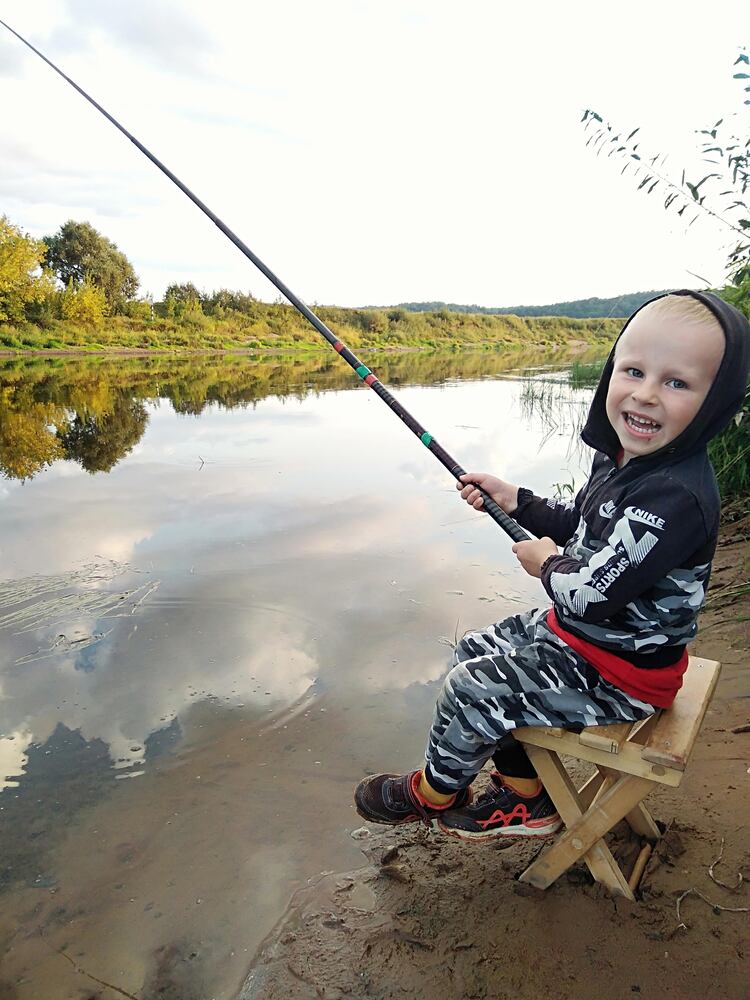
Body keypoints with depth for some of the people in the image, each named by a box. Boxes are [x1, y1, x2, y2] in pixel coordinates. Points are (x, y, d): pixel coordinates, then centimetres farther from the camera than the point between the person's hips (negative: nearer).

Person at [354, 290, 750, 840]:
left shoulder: (675, 496, -32)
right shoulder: (623, 460, -1)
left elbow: (590, 593, -32)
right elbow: (580, 522, 16)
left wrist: (548, 562, -12)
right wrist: (515, 500, 4)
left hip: (618, 675, -10)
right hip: (582, 630, 10)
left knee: (470, 690, -8)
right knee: (476, 652, 15)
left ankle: (435, 792, 25)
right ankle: (526, 800, 27)